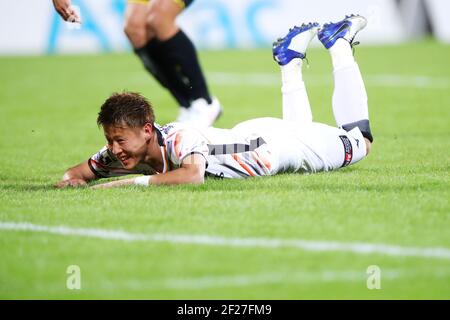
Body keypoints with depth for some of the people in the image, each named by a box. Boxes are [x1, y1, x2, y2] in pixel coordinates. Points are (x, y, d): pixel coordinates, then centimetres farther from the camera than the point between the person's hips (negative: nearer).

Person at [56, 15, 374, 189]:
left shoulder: (180, 138, -45)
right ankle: (291, 61, 50)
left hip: (275, 142, -6)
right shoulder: (124, 149, -23)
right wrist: (72, 177, -34)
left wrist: (133, 182, -62)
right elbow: (84, 170, -10)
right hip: (245, 134, 6)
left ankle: (339, 43, 32)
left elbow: (193, 175, -64)